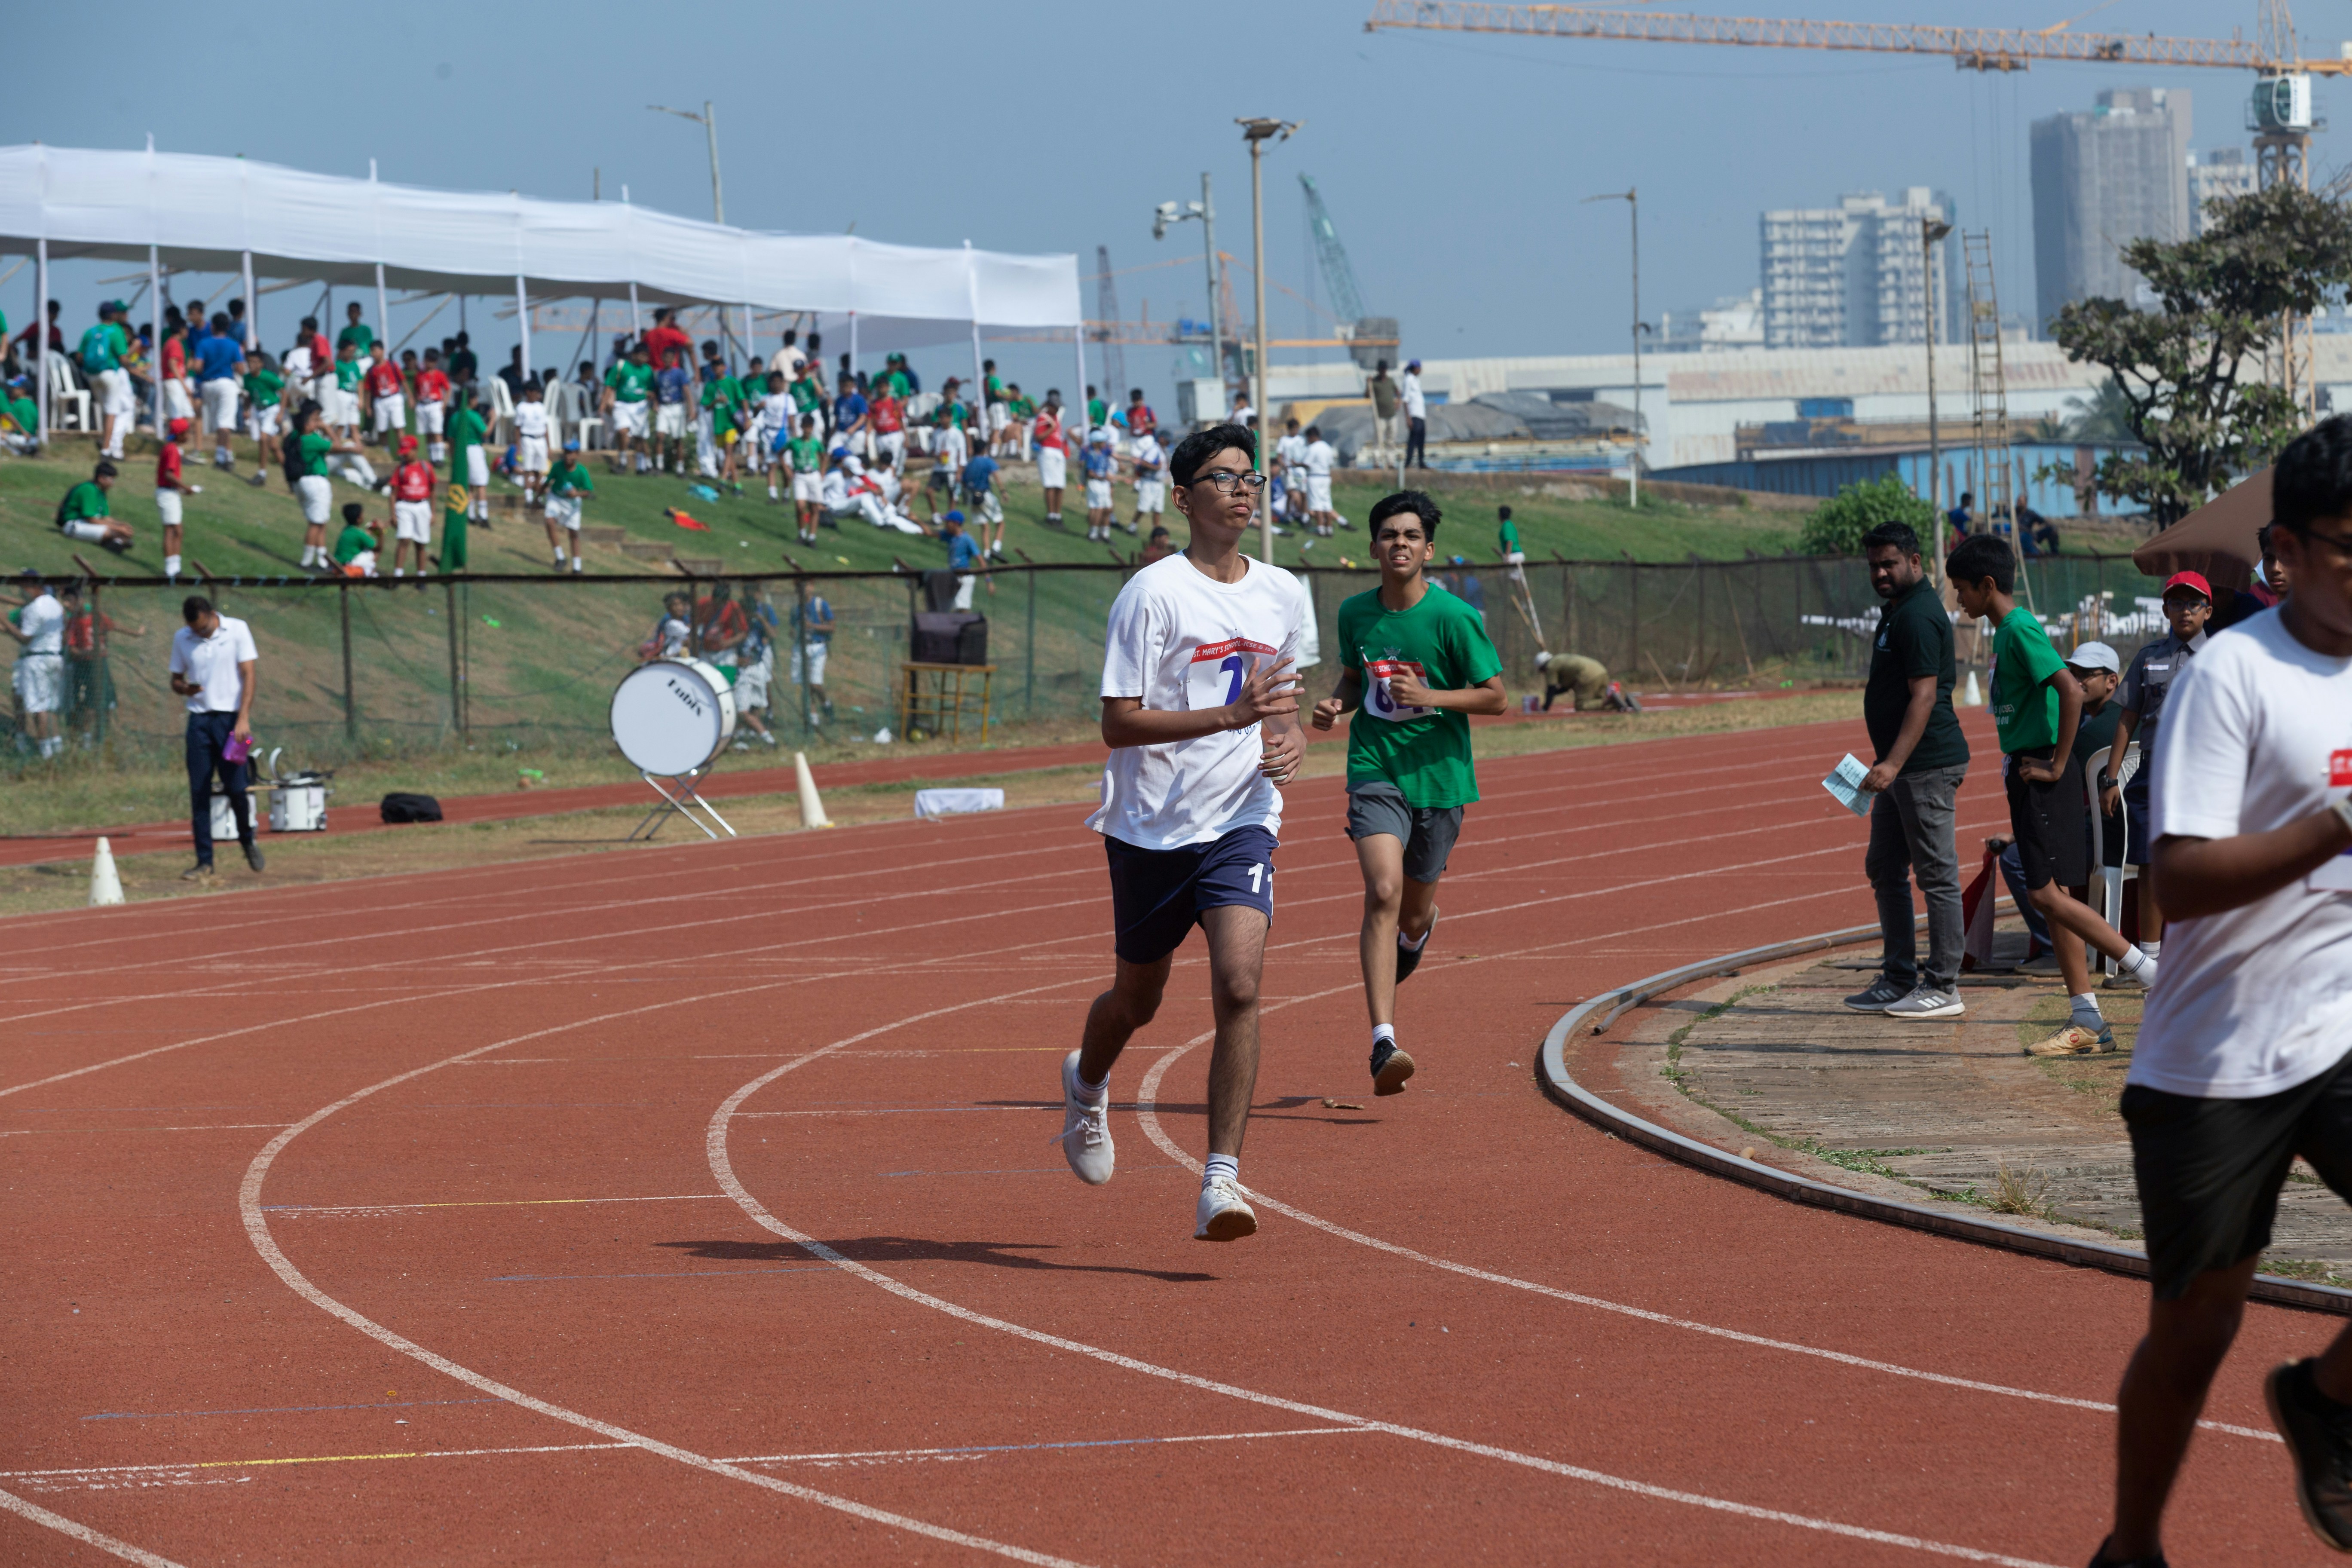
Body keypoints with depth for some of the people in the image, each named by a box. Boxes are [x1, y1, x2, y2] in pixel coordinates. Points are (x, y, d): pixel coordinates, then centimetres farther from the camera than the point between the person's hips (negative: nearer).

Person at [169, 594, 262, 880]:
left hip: (230, 719, -3)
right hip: (199, 719, 3)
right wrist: (185, 689, -12)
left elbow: (248, 675, -5)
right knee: (199, 791, -2)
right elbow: (176, 680, 13)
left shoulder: (237, 630, -2)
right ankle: (204, 862, 2)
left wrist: (243, 719, -14)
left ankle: (247, 841, 23)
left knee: (235, 788, -5)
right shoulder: (182, 639, 7)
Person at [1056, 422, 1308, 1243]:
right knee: (1138, 1000, 14)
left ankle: (1221, 1178, -18)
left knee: (1239, 983, -19)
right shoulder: (1153, 594, -11)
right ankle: (1087, 1084, 50)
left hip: (1242, 821, 2)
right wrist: (1230, 716, -26)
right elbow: (1118, 725, -16)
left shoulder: (1284, 596, 7)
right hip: (1151, 827, -2)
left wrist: (1291, 740, 1)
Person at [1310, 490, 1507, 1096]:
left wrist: (1430, 696, -20)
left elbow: (1496, 698, -6)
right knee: (1383, 892, -21)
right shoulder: (1355, 614, 2)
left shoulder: (1453, 618, -10)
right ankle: (1384, 1041, -27)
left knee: (1413, 914, 12)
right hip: (1375, 772, 1)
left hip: (1440, 776, -1)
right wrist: (1337, 704, -2)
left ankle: (1417, 932, 55)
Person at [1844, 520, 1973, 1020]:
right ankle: (1900, 979, 22)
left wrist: (1893, 764, -27)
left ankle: (1943, 989, -3)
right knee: (1885, 869, 15)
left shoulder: (1918, 616, -16)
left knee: (1937, 875, -6)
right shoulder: (1897, 609, 17)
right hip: (1901, 765, 11)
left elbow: (1924, 697, -22)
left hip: (1926, 765, -11)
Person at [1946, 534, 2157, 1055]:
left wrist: (2057, 765, -20)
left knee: (2048, 893, -13)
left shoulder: (2021, 630, -15)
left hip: (2041, 779, -10)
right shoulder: (2006, 632, 16)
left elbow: (2072, 691, -25)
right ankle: (2087, 1022, 7)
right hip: (2026, 775, 10)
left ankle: (2152, 973, -11)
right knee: (2052, 896, 7)